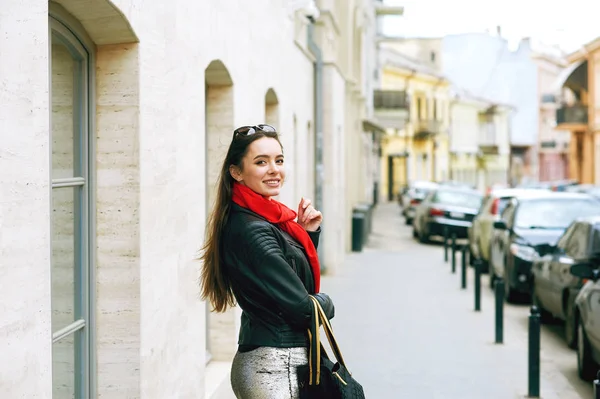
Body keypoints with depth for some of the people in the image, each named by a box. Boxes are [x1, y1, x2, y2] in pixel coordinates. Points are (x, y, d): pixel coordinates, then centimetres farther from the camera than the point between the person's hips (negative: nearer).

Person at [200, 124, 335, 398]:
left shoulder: (268, 220, 10)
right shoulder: (252, 231, -18)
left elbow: (299, 275, 20)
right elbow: (302, 308, -20)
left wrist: (309, 233, 6)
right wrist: (325, 304, 1)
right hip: (275, 368, -9)